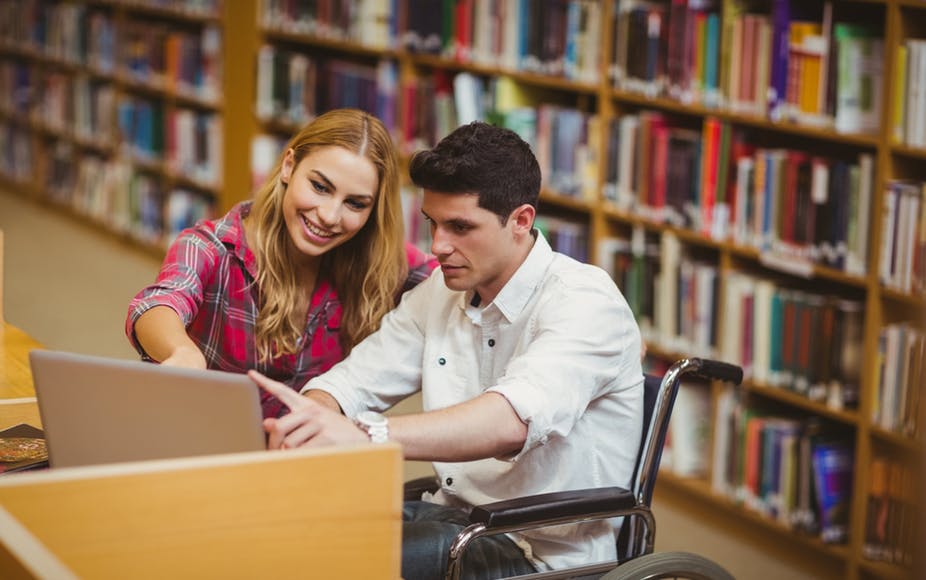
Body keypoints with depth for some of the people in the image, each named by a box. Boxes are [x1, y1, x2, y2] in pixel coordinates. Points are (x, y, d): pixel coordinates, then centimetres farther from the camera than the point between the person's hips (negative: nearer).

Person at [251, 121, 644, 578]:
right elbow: (350, 382, 5)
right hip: (454, 519, 7)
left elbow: (513, 420, -34)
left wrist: (366, 436, -48)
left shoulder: (585, 301, -16)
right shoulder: (440, 291, 8)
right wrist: (309, 421, -20)